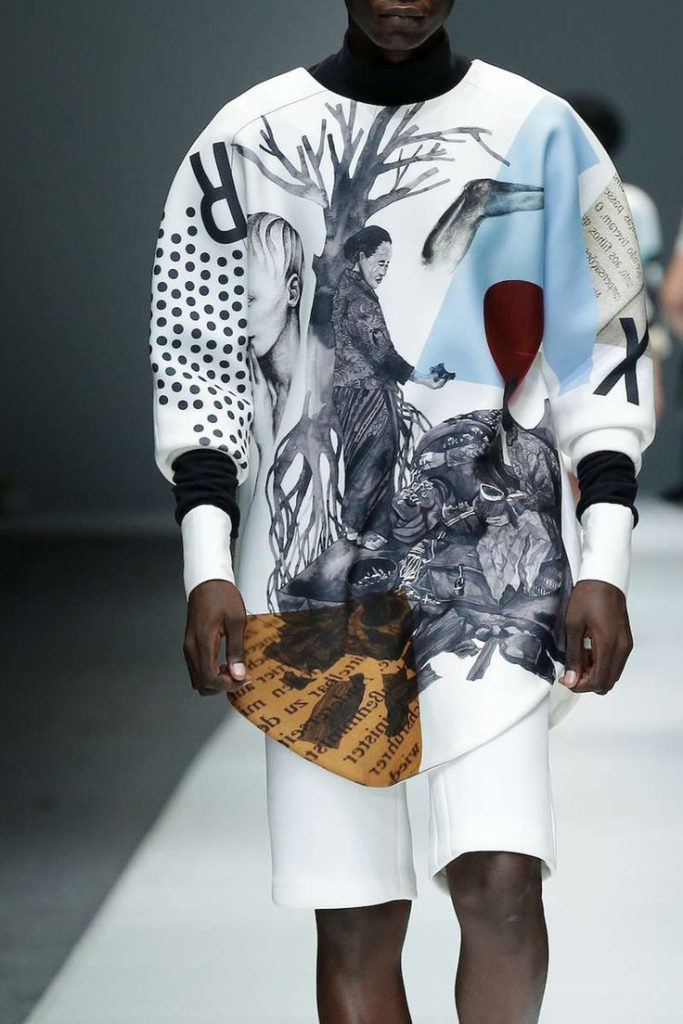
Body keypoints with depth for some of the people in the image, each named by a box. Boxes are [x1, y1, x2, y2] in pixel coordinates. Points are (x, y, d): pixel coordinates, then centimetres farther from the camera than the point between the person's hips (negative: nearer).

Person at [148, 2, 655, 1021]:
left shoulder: (540, 134, 6)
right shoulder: (249, 141, 7)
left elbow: (606, 350, 9)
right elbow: (198, 361, 8)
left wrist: (603, 569, 2)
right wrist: (208, 567, 0)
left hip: (493, 536, -1)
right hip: (316, 548, 1)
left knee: (499, 882, -17)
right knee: (355, 924, 0)